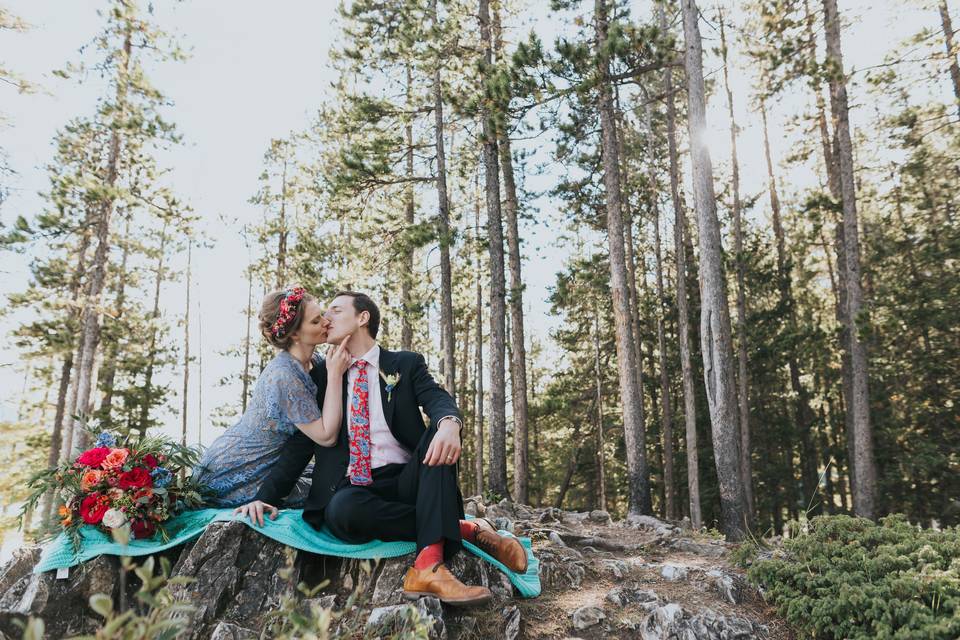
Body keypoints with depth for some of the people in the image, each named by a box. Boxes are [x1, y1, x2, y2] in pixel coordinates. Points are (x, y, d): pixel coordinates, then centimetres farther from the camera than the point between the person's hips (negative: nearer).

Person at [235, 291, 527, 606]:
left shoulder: (406, 364, 10)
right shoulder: (321, 376, 16)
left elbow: (437, 399, -10)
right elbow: (300, 444, 11)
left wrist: (449, 423, -35)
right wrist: (266, 495, -4)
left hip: (406, 482, 0)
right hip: (351, 490, 1)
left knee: (440, 431, -28)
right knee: (344, 510, -36)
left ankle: (429, 564, -39)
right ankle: (465, 528, -20)